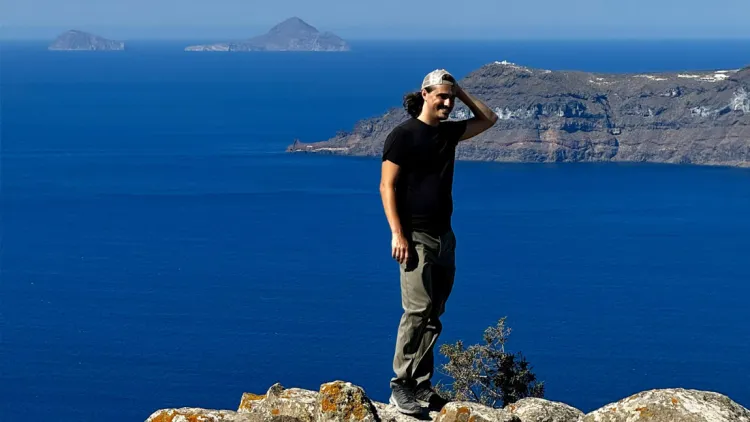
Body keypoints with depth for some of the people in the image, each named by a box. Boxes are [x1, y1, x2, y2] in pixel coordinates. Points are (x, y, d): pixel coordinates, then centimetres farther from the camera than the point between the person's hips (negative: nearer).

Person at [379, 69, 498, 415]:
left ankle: (421, 386, 12)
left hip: (444, 234, 7)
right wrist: (397, 234, -18)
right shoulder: (403, 135, -8)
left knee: (433, 315, 7)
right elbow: (387, 186, -11)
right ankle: (400, 387, -8)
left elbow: (489, 119, 23)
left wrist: (462, 93, 8)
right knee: (417, 310, -14)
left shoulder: (449, 132, 12)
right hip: (415, 235, -7)